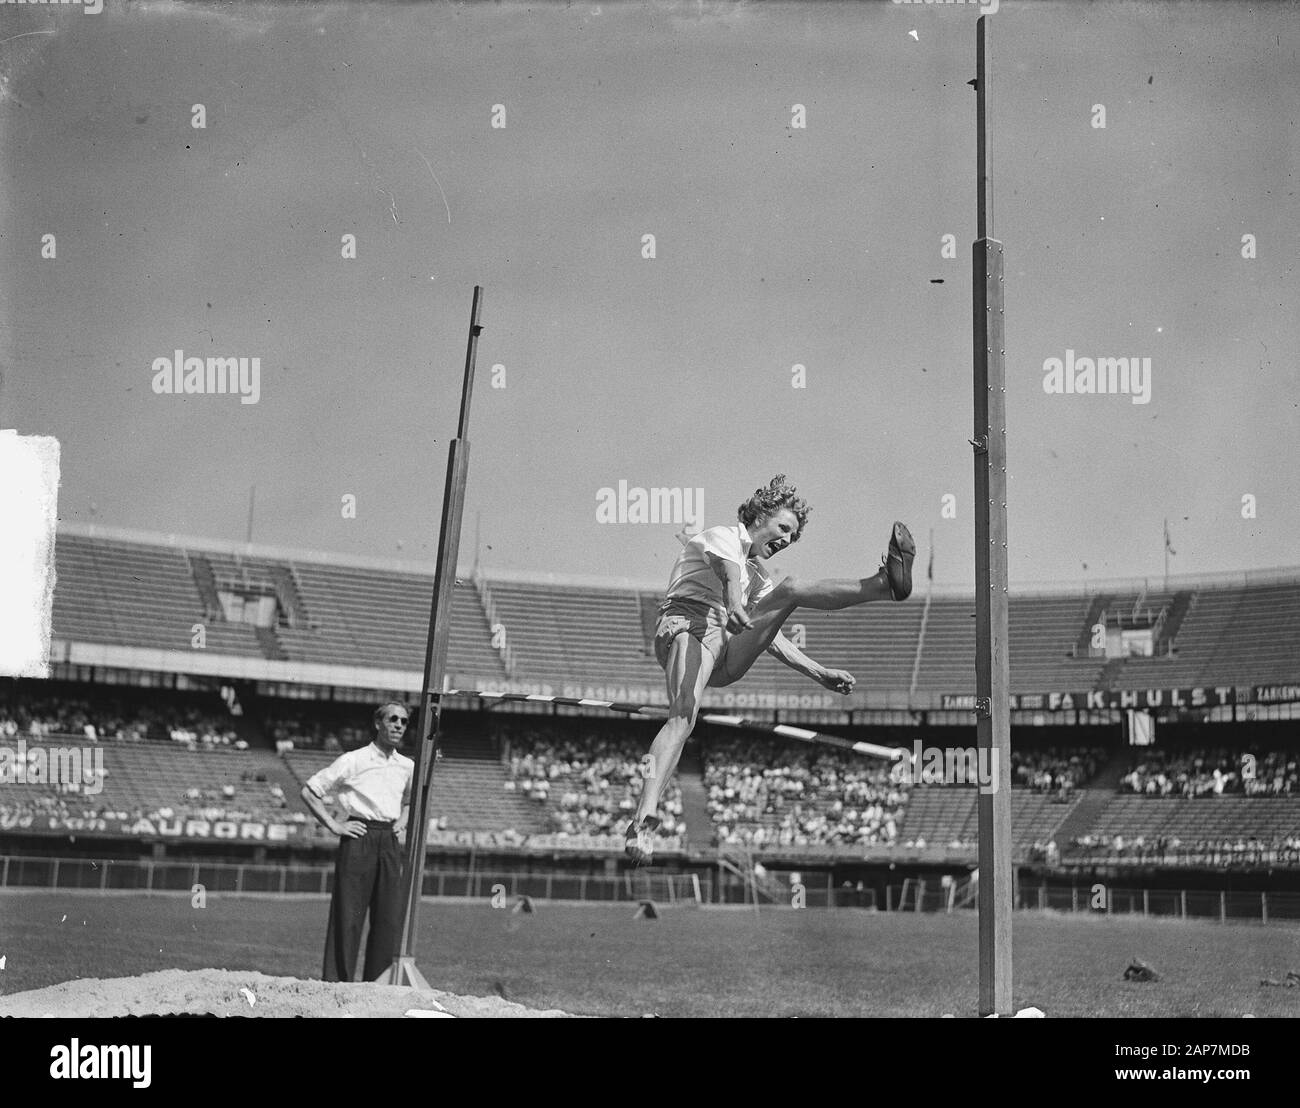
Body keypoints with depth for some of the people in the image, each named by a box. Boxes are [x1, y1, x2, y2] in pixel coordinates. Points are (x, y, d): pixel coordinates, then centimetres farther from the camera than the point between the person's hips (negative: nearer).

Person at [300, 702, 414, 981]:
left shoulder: (407, 767, 12)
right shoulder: (353, 761, -4)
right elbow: (309, 791, -1)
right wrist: (334, 825, -6)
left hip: (390, 843, 5)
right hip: (358, 840, -5)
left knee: (389, 919, 2)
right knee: (348, 918, -6)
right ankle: (335, 983, -3)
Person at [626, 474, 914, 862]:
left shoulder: (758, 576, 35)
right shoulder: (724, 538, 9)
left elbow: (768, 636, 32)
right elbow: (728, 569, -18)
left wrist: (819, 673, 20)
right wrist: (735, 605, -46)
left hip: (728, 654, 5)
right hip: (688, 624, -5)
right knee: (683, 716, -39)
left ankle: (885, 583, -36)